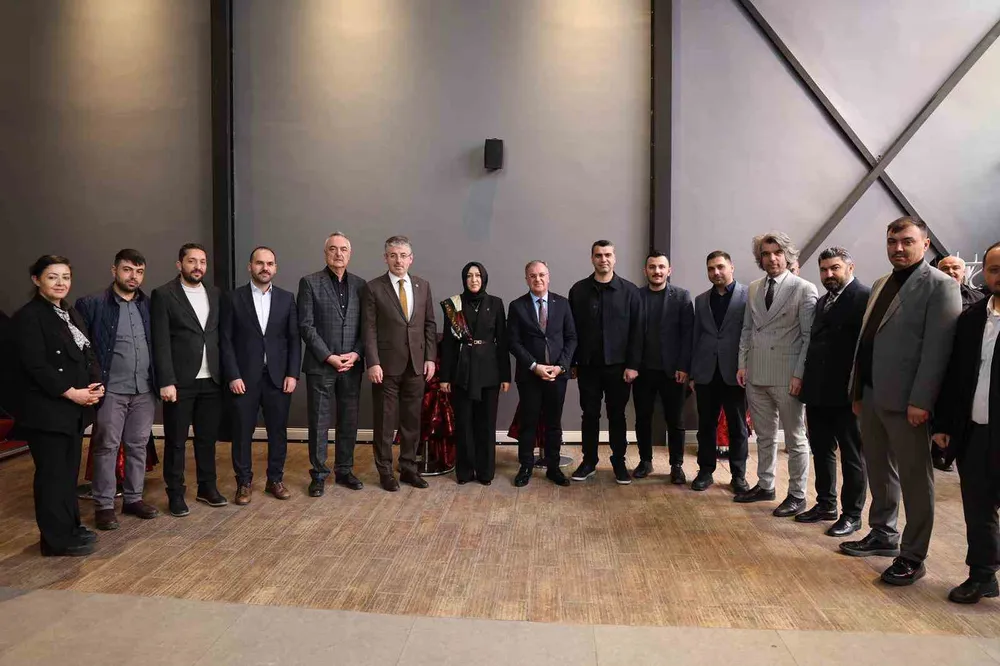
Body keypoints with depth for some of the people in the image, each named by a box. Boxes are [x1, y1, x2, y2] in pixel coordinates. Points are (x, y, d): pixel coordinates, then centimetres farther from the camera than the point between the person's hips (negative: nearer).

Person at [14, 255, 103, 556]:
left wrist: (97, 385, -3)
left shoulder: (71, 314, 14)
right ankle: (57, 539, 11)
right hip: (47, 410, -8)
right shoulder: (28, 316, -11)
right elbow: (36, 366, -18)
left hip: (75, 409, 8)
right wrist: (71, 393, -17)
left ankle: (70, 527, 26)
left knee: (69, 471, 15)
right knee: (52, 474, 1)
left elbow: (88, 355, 14)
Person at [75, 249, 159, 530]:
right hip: (111, 389, -4)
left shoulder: (149, 305, 8)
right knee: (106, 447, 3)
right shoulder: (91, 304, -5)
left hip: (144, 389, 4)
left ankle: (133, 498, 23)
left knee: (138, 445, 11)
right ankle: (104, 505, 13)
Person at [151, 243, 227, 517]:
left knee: (208, 437, 13)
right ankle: (176, 493, 18)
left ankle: (207, 486, 26)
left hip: (211, 380, 4)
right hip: (180, 381, -4)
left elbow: (221, 336, 10)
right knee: (175, 440, 6)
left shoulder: (215, 294, 10)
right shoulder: (163, 295, -4)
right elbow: (161, 343, -9)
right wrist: (166, 381, -14)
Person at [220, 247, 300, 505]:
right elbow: (225, 341, -2)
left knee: (278, 431, 8)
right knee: (242, 432, 6)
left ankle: (275, 479, 22)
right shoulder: (233, 298, 1)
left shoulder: (286, 298, 6)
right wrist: (233, 376, -9)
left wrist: (293, 374, -3)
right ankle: (244, 483, 20)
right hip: (244, 378, -1)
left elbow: (294, 339, 4)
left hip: (278, 377, 2)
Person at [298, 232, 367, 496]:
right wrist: (329, 357, -12)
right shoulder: (310, 283, -1)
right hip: (320, 365, -3)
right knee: (319, 422, 4)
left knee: (349, 421, 9)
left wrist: (356, 354, -7)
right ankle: (319, 474, 16)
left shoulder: (360, 284, 9)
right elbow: (306, 326, -7)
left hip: (352, 365, 3)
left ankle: (344, 470, 23)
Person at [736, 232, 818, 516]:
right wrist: (742, 364, 7)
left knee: (795, 439, 6)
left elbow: (808, 336, -9)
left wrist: (799, 374, -13)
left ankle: (797, 494, 16)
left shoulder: (804, 289, -6)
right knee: (764, 436, 16)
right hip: (756, 375, 5)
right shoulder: (753, 288, 10)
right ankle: (764, 486, 29)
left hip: (787, 376, -5)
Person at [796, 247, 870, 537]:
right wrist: (808, 382, 9)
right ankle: (826, 504, 30)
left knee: (852, 455, 5)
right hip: (818, 392, 8)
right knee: (821, 450, 16)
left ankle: (851, 514, 16)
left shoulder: (864, 297, -10)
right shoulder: (822, 301, 16)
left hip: (845, 393, -8)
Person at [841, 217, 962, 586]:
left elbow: (937, 348, -15)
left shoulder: (939, 285, -8)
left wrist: (920, 401, -19)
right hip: (872, 397, 7)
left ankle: (913, 557, 15)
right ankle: (883, 535, 33)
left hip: (905, 402, -7)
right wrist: (857, 390, 13)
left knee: (915, 479, 4)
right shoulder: (880, 284, 16)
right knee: (879, 471, 18)